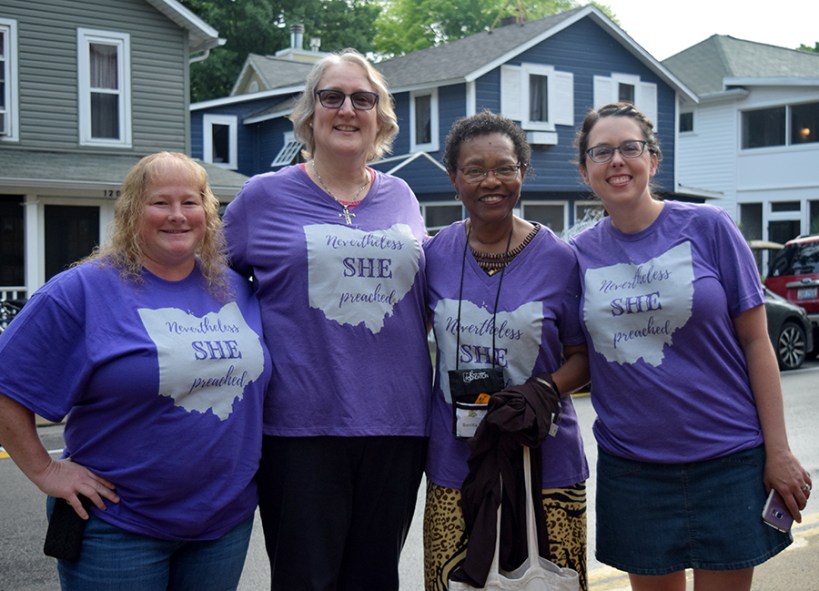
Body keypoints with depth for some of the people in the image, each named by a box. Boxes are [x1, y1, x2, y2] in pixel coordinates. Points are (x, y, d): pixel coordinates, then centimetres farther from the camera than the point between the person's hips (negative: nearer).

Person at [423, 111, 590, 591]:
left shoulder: (560, 258, -2)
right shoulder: (435, 254, 4)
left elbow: (583, 357, 4)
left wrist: (545, 389, -16)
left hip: (545, 465, -1)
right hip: (455, 466, 2)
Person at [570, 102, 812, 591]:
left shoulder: (707, 227, -6)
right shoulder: (578, 253, 2)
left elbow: (756, 342, -4)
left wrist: (778, 451, -6)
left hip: (728, 459, -2)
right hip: (631, 466, 2)